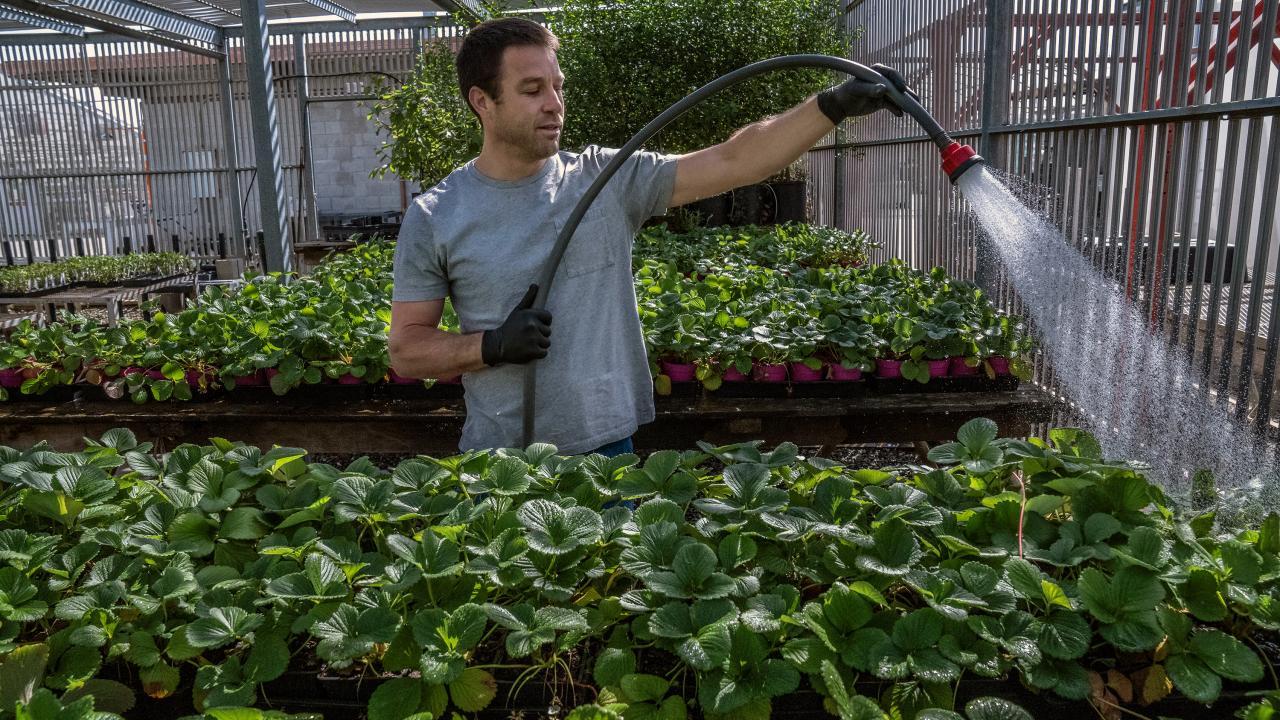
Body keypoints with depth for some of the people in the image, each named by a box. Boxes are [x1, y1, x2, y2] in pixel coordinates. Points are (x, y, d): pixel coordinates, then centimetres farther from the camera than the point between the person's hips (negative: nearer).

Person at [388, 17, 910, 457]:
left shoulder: (609, 180, -2)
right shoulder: (435, 217, -3)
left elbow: (731, 162, -7)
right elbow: (405, 349, -1)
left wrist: (834, 105, -16)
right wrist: (492, 345, -17)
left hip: (605, 450, 1)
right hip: (500, 460, -1)